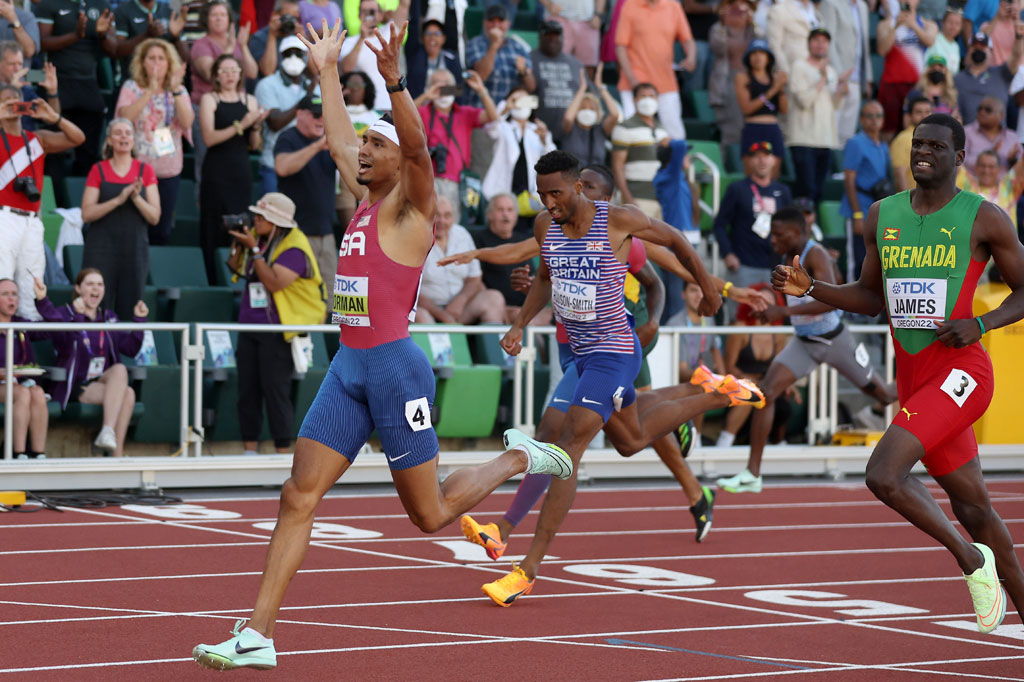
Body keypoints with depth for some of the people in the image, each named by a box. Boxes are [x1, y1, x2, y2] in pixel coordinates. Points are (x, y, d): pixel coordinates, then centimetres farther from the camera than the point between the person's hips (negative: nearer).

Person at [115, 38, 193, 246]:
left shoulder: (178, 91, 8)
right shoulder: (132, 87, 2)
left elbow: (187, 122, -9)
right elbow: (125, 116, -16)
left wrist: (176, 90, -18)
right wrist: (150, 91, -23)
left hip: (168, 171, 2)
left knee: (161, 232, 5)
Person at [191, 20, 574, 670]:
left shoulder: (409, 206, -7)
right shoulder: (365, 201, 14)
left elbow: (419, 146, -27)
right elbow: (339, 137, 30)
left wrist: (395, 81, -39)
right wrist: (328, 70, 34)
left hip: (395, 366, -7)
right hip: (349, 367, 7)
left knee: (431, 514, 3)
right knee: (298, 498, -2)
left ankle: (520, 459, 27)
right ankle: (257, 636, -3)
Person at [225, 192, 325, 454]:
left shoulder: (294, 248, -15)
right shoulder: (258, 237, 9)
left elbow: (274, 282, -25)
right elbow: (236, 268, 19)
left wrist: (254, 250, -23)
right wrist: (237, 243, 2)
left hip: (276, 331, -8)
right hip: (249, 325, 8)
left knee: (275, 391, -9)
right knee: (247, 390, 7)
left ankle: (284, 451, -3)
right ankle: (250, 449, 14)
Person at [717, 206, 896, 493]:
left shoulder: (815, 256, -24)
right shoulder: (788, 257, 0)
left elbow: (831, 300, -38)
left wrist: (785, 311, -43)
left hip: (833, 340, -6)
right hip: (803, 342, 6)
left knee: (878, 391, 13)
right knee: (767, 391, -13)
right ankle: (752, 474, -15)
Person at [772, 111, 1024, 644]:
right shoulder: (883, 215, 9)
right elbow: (871, 298, 19)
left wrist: (980, 324, -15)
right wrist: (810, 289, 3)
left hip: (960, 372, -6)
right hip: (912, 377, 6)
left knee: (882, 474, -23)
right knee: (970, 503, 12)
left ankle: (971, 558, -4)